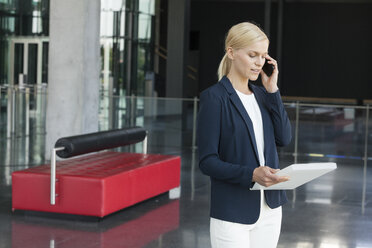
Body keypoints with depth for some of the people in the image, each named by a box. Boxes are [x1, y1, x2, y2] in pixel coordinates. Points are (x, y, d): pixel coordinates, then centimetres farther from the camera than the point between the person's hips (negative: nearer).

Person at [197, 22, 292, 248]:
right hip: (232, 212, -6)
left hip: (269, 208, 6)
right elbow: (207, 161, -13)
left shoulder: (262, 95, 11)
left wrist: (272, 91, -4)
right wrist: (251, 174, -27)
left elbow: (284, 138, 0)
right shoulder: (214, 97, -10)